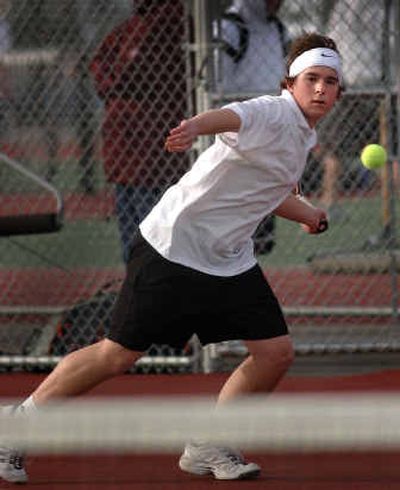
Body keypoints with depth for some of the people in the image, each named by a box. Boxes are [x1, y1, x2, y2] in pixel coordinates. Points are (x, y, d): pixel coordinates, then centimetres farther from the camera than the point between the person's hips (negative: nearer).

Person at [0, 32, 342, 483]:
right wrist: (194, 126, -63)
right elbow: (231, 117, -43)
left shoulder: (303, 136, 11)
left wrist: (305, 214, 23)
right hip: (173, 248, -9)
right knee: (117, 355, -4)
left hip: (231, 261, 9)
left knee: (275, 353, -1)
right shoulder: (273, 114, -17)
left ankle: (206, 448, 12)